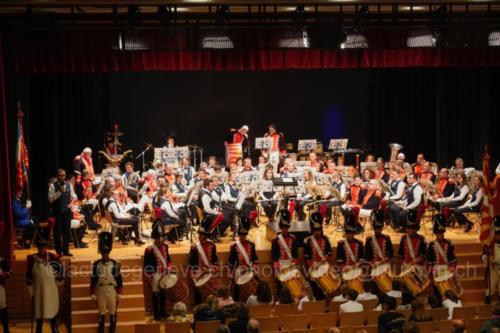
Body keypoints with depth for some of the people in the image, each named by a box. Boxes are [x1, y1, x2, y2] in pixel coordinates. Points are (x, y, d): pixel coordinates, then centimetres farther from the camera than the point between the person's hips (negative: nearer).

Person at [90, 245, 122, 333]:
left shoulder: (115, 264, 0)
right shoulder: (96, 264, 2)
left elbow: (119, 279, 2)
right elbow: (93, 279, 5)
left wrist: (119, 293, 0)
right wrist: (93, 294, 2)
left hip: (112, 289, 0)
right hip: (100, 289, 0)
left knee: (113, 312, 4)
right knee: (101, 312, 5)